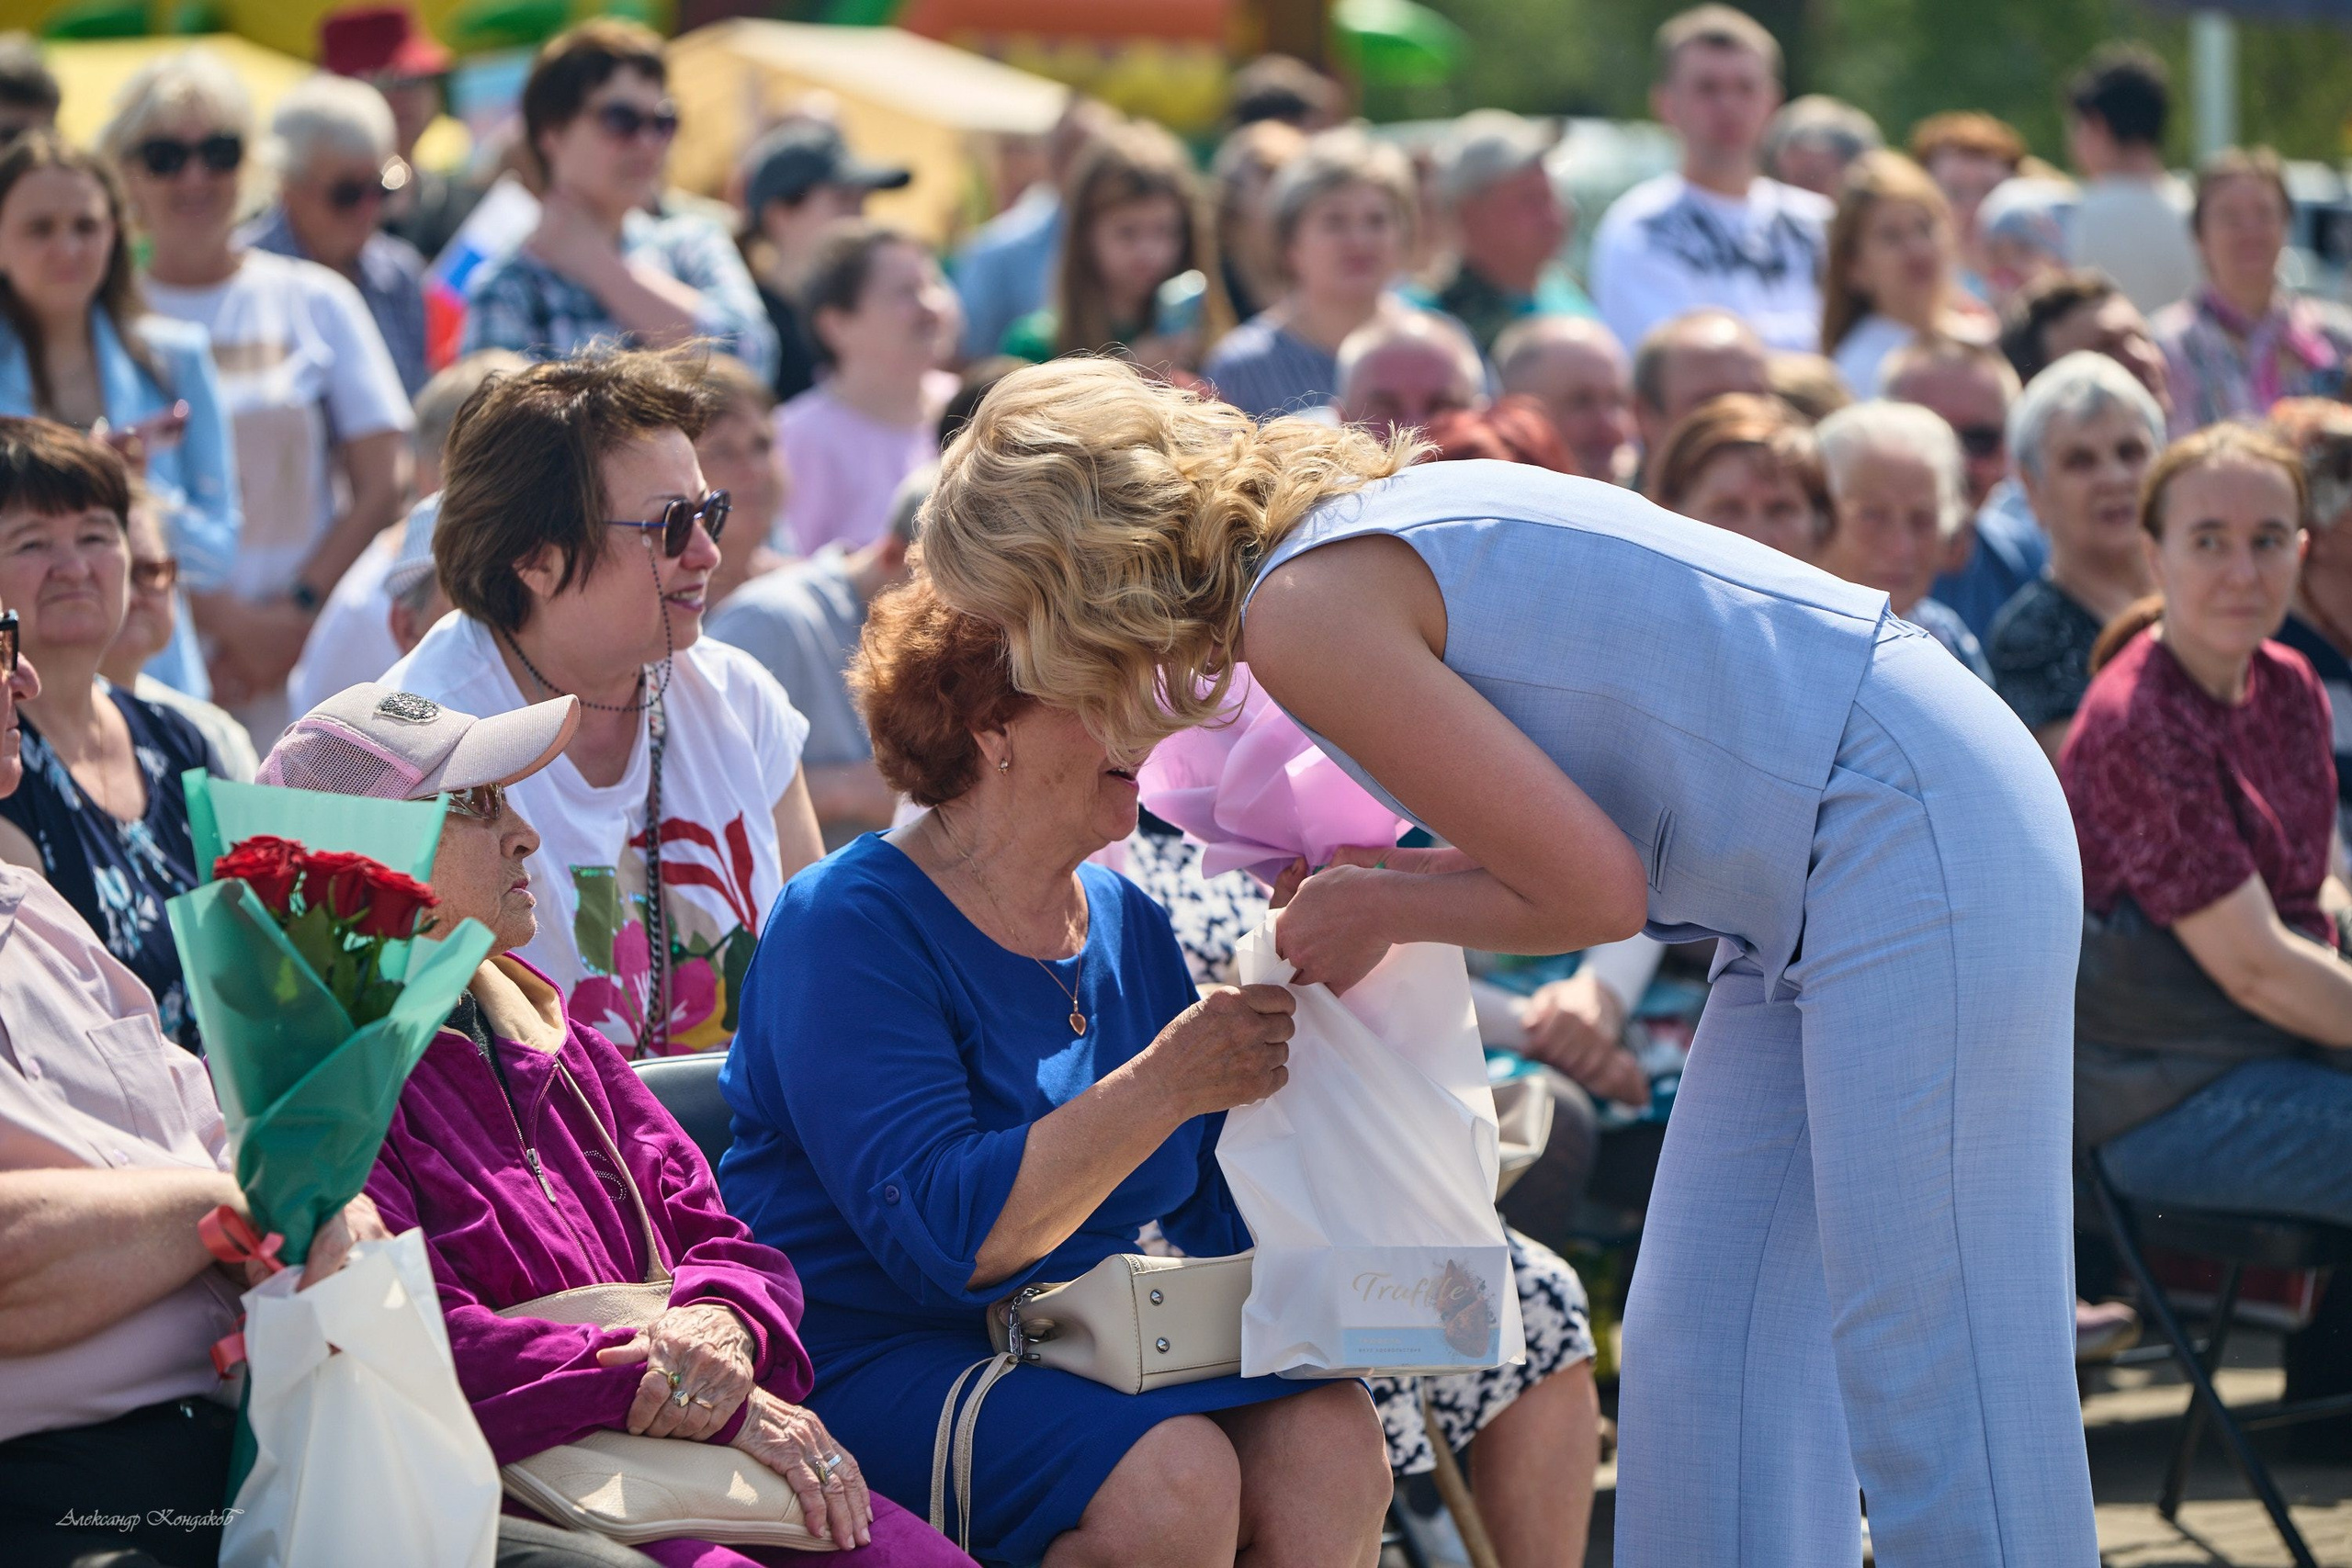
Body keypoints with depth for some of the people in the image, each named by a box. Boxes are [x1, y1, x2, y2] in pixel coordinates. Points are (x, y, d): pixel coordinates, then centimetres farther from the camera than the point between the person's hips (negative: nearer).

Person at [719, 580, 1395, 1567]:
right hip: (864, 1360, -7)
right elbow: (939, 1234, -24)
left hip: (1081, 1353, 7)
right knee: (1171, 1476, -31)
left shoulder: (1127, 923, 12)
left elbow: (1221, 1215, 11)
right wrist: (1165, 1086, -27)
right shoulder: (850, 929, -11)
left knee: (1328, 1439, -20)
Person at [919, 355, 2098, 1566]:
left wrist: (1386, 911, 3)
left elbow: (1596, 893, -14)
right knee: (1701, 1358, 10)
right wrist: (1402, 881, 14)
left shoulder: (1307, 612, -15)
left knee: (1918, 1372, -9)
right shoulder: (1370, 521, 13)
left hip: (1918, 846, -10)